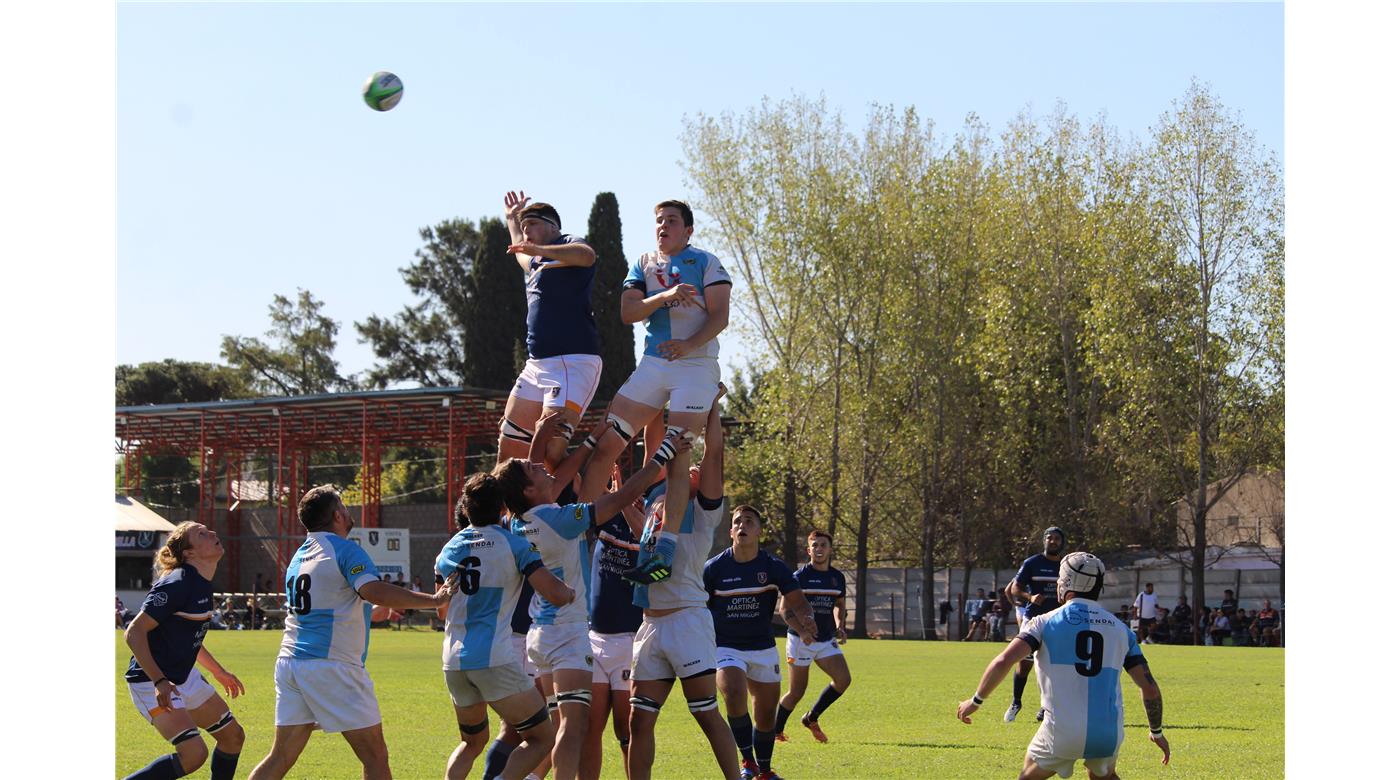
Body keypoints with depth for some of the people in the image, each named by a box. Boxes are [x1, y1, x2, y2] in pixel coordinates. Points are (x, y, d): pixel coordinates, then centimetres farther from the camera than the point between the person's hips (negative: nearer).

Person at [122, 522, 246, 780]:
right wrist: (159, 682, -30)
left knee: (232, 736, 13)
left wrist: (218, 671, 26)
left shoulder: (203, 584, 9)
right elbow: (134, 632, -24)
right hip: (153, 683, -10)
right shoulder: (177, 584, -21)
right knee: (194, 754, -20)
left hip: (185, 677, 10)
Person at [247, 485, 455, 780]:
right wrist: (433, 600, -16)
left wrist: (382, 608, 34)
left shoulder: (300, 555, 19)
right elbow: (375, 591, -23)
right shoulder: (344, 550, -6)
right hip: (330, 665, -8)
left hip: (289, 662, 8)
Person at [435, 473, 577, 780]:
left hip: (454, 662, 6)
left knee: (472, 741, 25)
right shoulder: (514, 545, -3)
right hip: (495, 659, -6)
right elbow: (555, 595, -10)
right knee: (542, 738, 5)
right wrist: (569, 591, 12)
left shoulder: (449, 550, 11)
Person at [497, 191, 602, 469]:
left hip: (573, 361, -10)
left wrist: (540, 250, -40)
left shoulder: (569, 244, -1)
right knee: (509, 448, 7)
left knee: (549, 451, -24)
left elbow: (587, 255, -29)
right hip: (536, 363, 10)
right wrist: (512, 220, 56)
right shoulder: (535, 263, 26)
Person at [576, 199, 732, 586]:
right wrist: (663, 297, -14)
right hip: (652, 363, 4)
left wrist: (690, 343, -21)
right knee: (606, 442, -7)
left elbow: (720, 315, -4)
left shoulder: (706, 263, 6)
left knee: (676, 451, -17)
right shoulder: (642, 265, 17)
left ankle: (665, 549, -23)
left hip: (696, 365, -4)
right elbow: (628, 311, 3)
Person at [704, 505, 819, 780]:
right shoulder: (713, 568, -7)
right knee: (734, 695, -28)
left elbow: (798, 602, -7)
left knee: (767, 716, 9)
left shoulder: (774, 567, -6)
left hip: (763, 648, 2)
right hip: (725, 647, -2)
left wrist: (805, 625, -28)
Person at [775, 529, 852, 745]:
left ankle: (811, 718, 9)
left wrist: (840, 626, 4)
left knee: (843, 680, -11)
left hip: (827, 640, 5)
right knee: (796, 692, -3)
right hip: (800, 640, -5)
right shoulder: (800, 576, -9)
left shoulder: (838, 577, 7)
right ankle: (776, 731, 18)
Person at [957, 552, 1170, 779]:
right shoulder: (1120, 629, 8)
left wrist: (975, 701, 2)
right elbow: (1149, 688, 6)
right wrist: (1157, 732, 21)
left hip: (1062, 733, -3)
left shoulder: (1045, 622, 0)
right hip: (1109, 734, 3)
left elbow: (1004, 662, -12)